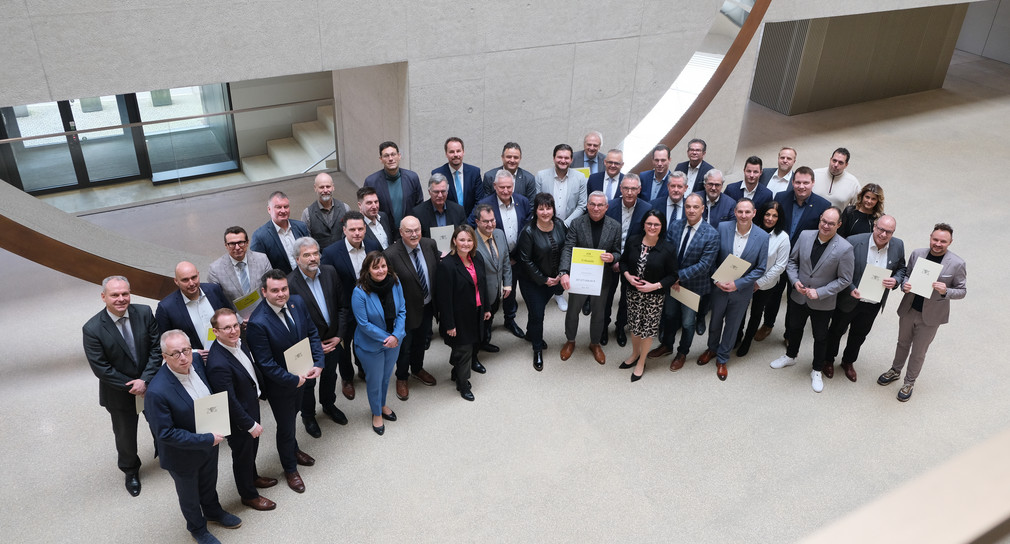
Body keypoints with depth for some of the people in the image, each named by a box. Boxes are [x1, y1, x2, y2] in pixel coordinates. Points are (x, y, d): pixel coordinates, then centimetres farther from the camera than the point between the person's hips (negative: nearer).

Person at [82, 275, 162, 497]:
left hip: (151, 383, 2)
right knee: (125, 434, 20)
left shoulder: (144, 313, -16)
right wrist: (131, 386, -18)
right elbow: (101, 368, -19)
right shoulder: (92, 329, -22)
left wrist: (145, 380, -21)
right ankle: (130, 471, 48)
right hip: (119, 392, -2)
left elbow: (156, 348, -12)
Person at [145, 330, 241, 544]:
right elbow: (165, 434, -28)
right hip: (183, 454, -5)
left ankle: (213, 512, 61)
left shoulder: (196, 360, -17)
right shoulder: (157, 391, -37)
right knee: (189, 496, 25)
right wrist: (207, 439, -25)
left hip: (209, 441, 5)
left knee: (209, 484, 32)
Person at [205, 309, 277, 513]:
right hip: (238, 419, -8)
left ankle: (253, 477, 59)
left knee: (252, 447, 31)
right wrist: (251, 425, -21)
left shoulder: (237, 342, -11)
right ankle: (249, 495, 42)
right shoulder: (218, 364, -38)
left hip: (252, 406, 8)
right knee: (242, 454, 18)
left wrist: (260, 391, 17)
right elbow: (230, 402, -30)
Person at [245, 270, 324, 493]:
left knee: (292, 415, 30)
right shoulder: (258, 323, -32)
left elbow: (312, 333, -2)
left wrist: (318, 363, -12)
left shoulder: (297, 302, -13)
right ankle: (290, 468, 41)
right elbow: (266, 364, -26)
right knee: (285, 426, 15)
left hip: (301, 377, 6)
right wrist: (293, 380, -20)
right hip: (279, 384, -6)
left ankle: (292, 449, 59)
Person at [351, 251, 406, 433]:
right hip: (371, 345, -4)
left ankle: (383, 405, 51)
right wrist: (385, 338, -20)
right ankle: (376, 413, 40)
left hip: (394, 341, 4)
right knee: (374, 380, 15)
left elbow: (402, 311, -7)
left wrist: (396, 336, -18)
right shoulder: (360, 292, -26)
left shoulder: (395, 283, -15)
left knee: (386, 376, 24)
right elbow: (363, 323, -21)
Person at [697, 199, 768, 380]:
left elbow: (760, 269, -10)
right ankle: (712, 349, 48)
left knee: (732, 326, 17)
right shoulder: (722, 228, -14)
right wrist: (716, 279, -16)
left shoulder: (762, 237, -16)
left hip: (742, 290, -1)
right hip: (719, 287, 1)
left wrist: (738, 284, -18)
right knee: (715, 321, 21)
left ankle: (722, 359, 37)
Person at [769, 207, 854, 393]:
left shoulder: (844, 249, -22)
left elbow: (845, 279, -15)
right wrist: (795, 280, -13)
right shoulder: (805, 236, -11)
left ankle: (817, 371, 37)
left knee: (820, 336, 16)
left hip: (823, 303, -3)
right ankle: (790, 356, 52)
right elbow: (792, 260, 2)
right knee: (794, 328, 25)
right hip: (799, 296, 3)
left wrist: (819, 292, -20)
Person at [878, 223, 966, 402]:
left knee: (918, 352, 13)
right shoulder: (917, 254, -7)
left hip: (930, 316, -3)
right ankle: (895, 371, 47)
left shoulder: (957, 264, -16)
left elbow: (962, 291, -7)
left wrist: (945, 291, -28)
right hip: (908, 310, 3)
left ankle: (909, 382, 33)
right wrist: (904, 285, -16)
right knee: (903, 343, 24)